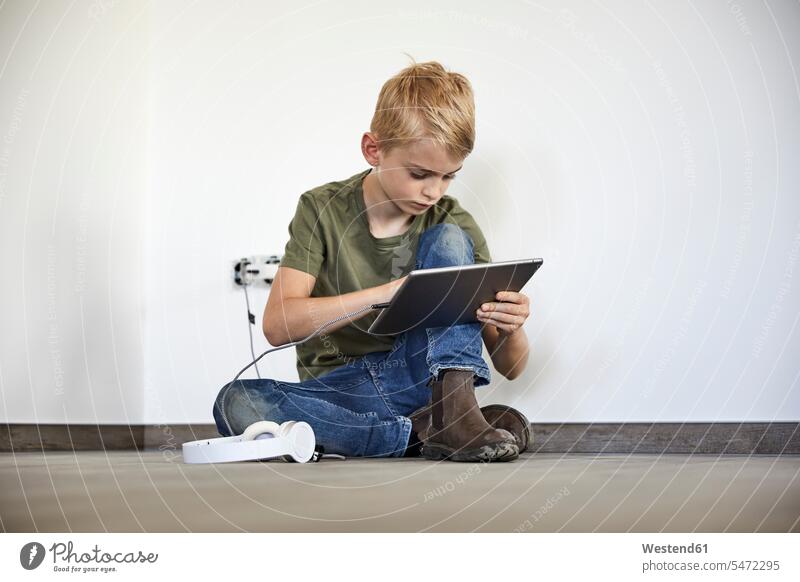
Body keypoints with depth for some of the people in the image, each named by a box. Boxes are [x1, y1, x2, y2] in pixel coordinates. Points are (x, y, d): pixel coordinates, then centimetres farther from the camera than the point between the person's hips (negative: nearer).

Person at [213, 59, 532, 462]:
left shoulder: (453, 222, 1)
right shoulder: (322, 211, -3)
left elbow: (510, 366, 1)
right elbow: (277, 324, -17)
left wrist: (511, 330, -24)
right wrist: (386, 293, -28)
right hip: (341, 392, 0)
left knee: (448, 241, -14)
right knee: (236, 403, -31)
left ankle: (453, 413, -27)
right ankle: (423, 433, -25)